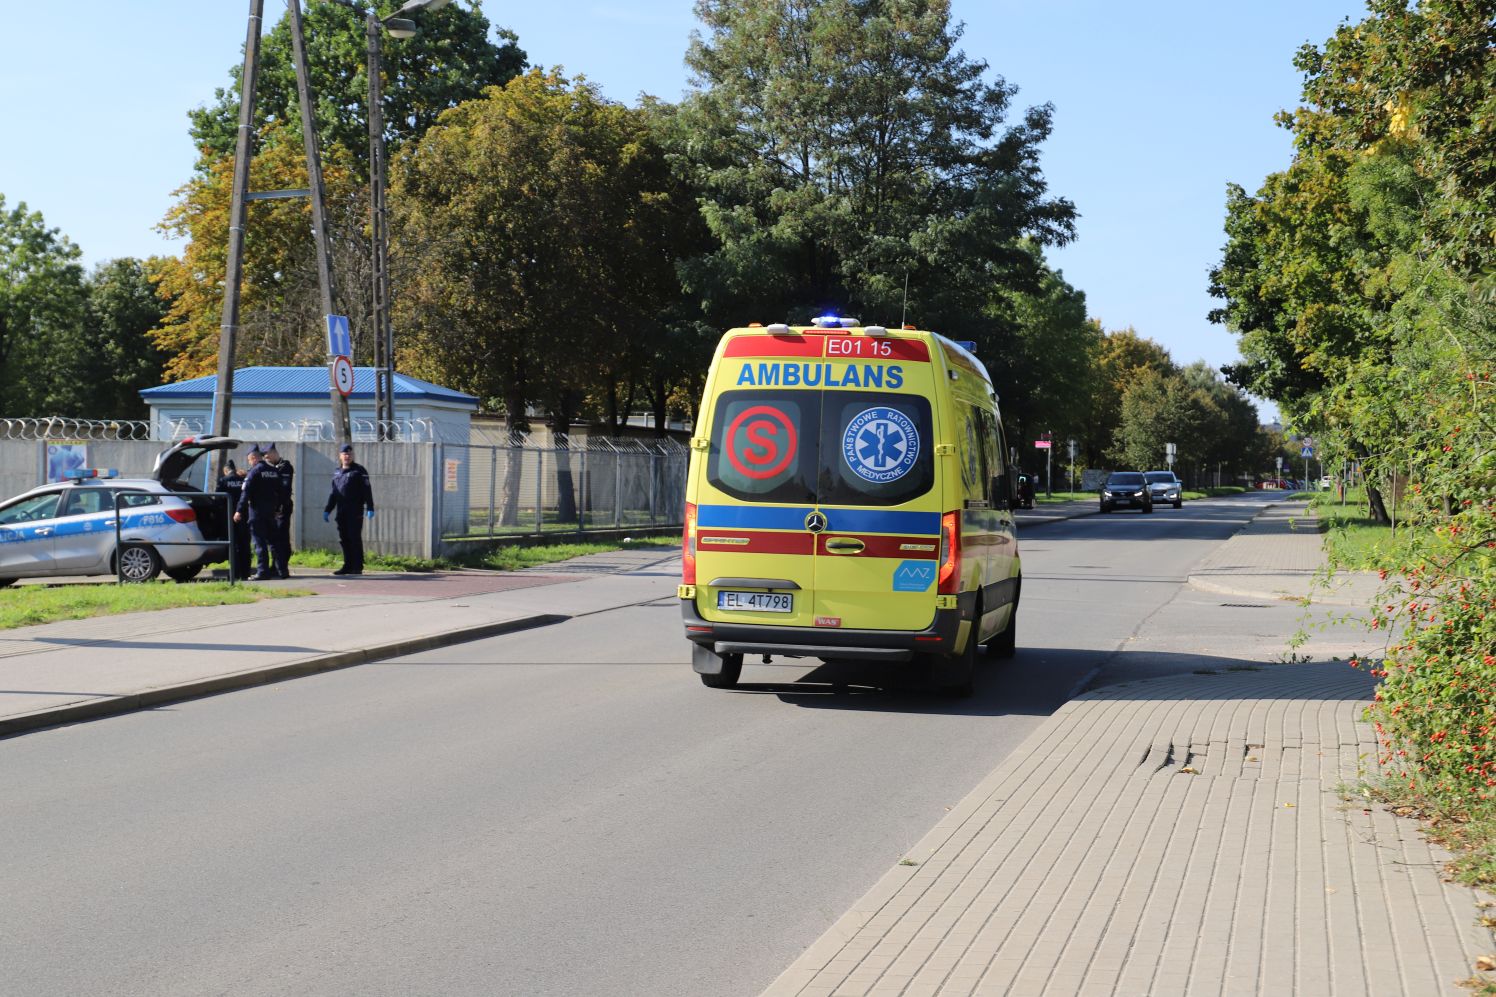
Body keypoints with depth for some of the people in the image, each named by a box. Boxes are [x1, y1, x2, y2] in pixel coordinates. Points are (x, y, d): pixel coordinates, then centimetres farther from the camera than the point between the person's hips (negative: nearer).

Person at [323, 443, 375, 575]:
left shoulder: (359, 470, -2)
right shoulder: (337, 472, 16)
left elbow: (367, 490, -7)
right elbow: (333, 493, 22)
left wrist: (370, 508, -15)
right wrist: (327, 510, 18)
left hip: (355, 511, -6)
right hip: (341, 511, 6)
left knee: (355, 538, -7)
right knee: (344, 539, 6)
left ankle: (357, 567, -5)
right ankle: (348, 566, 12)